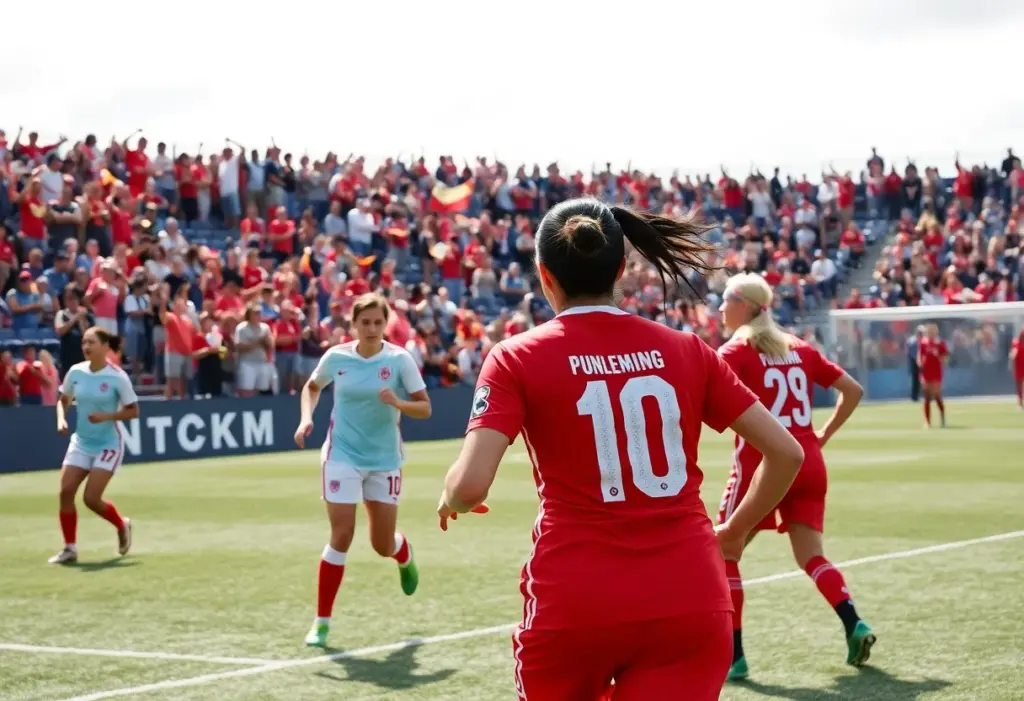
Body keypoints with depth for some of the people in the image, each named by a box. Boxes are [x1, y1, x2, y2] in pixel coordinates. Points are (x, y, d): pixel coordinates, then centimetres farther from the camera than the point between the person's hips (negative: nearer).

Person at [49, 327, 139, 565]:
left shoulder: (117, 377, -14)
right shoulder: (75, 372, -1)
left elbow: (133, 411, -8)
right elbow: (64, 400, 14)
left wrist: (106, 416, -22)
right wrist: (61, 419, -6)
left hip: (108, 444, -5)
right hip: (81, 443, 5)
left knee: (91, 498, -10)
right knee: (66, 492, -7)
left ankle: (122, 525, 20)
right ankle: (70, 548, 5)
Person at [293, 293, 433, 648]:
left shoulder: (399, 359, -9)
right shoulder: (336, 357, -5)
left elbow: (425, 408, -8)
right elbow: (312, 386, 15)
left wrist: (397, 403, -27)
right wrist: (306, 418, -2)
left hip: (385, 458, 1)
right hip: (343, 455, 0)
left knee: (383, 545, 7)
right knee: (341, 535, -10)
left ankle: (405, 557, 47)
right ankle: (322, 620, 1)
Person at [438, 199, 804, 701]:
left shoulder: (518, 358, -2)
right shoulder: (686, 350, 7)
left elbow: (469, 486, -12)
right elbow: (786, 452, 9)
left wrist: (450, 502, 11)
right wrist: (735, 532, 24)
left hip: (574, 607, -2)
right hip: (692, 604, 2)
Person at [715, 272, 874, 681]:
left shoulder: (735, 351, -4)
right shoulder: (800, 349, 13)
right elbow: (854, 391, 16)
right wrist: (824, 435, 18)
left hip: (760, 464, -5)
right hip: (808, 464, 5)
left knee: (723, 555, 7)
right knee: (810, 555, 11)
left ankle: (732, 655, 3)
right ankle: (853, 623, -12)